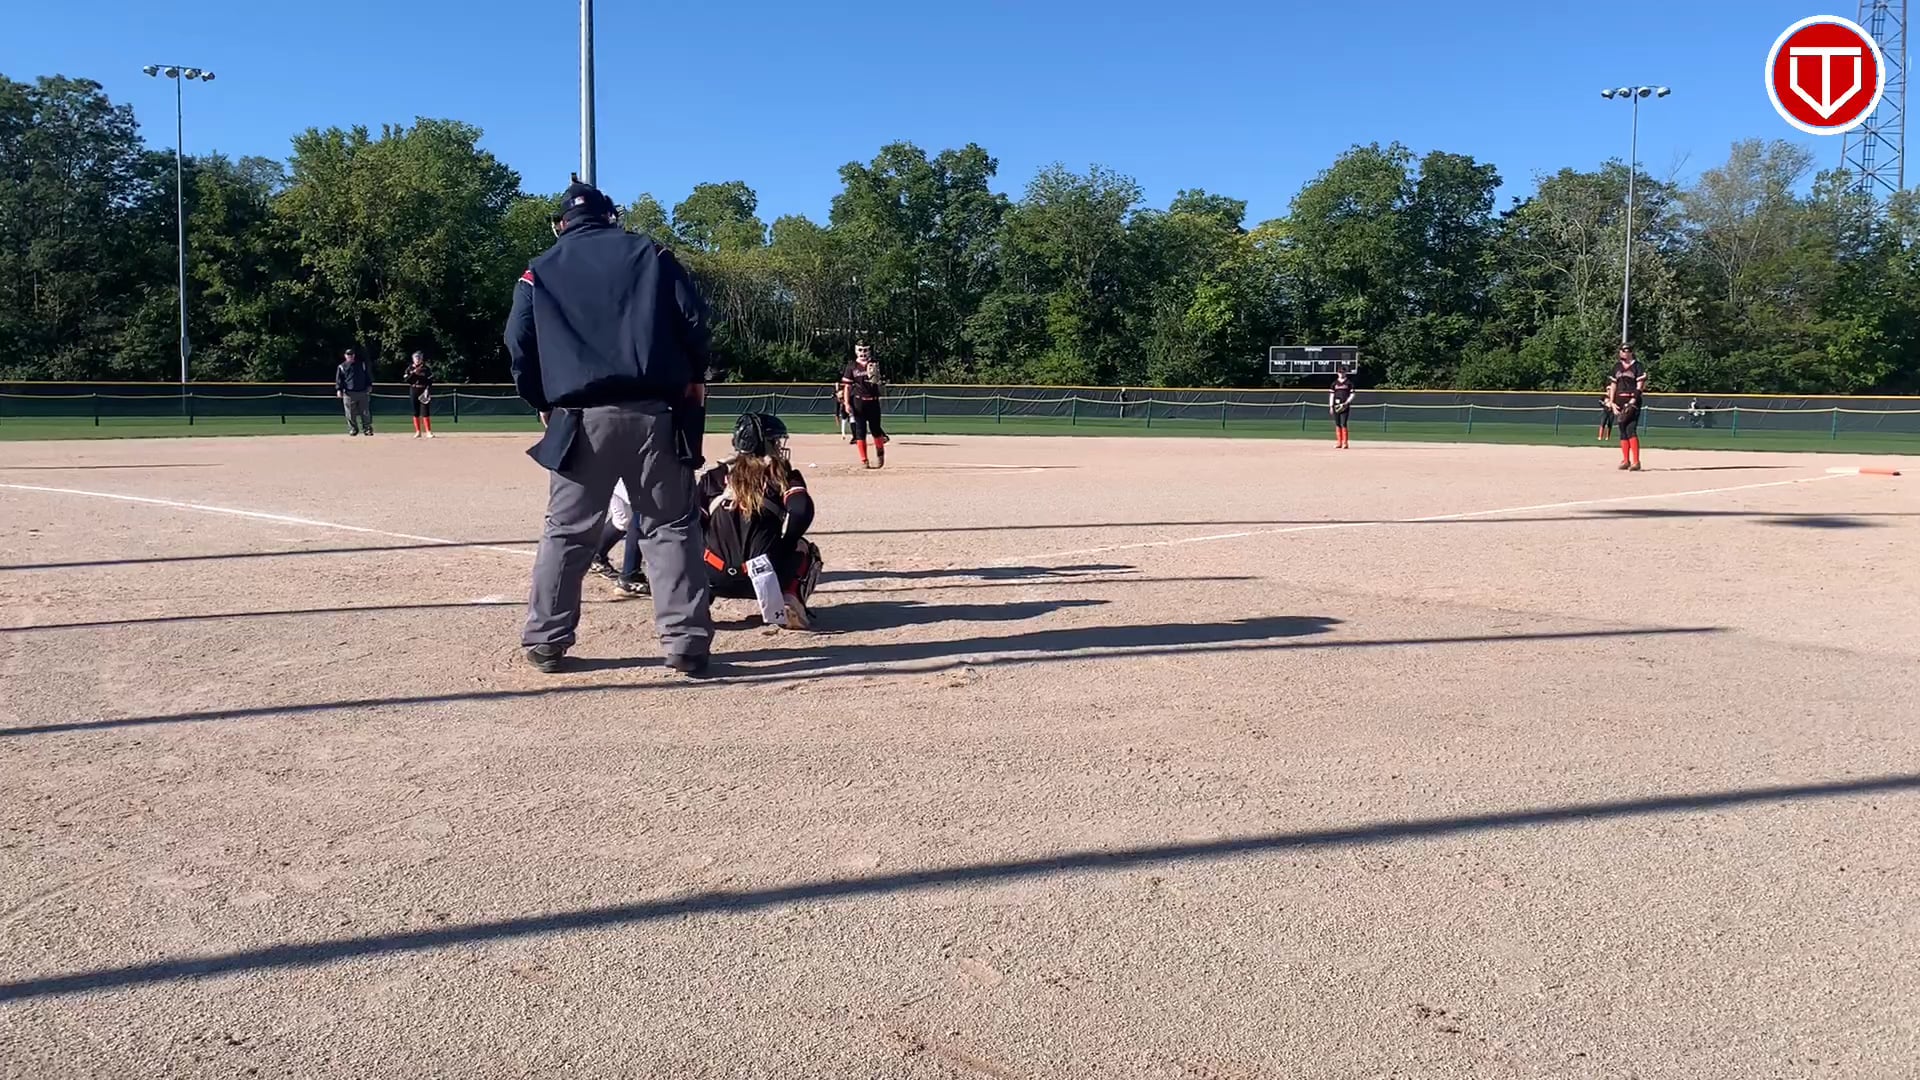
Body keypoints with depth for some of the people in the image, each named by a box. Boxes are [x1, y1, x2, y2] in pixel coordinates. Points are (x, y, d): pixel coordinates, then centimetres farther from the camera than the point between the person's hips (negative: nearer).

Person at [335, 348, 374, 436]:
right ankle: (353, 429, 10)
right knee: (350, 414, -1)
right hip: (349, 393, 0)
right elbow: (338, 379, 5)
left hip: (363, 392, 0)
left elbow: (368, 376, 14)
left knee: (365, 412, -2)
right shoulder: (341, 367, 9)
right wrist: (339, 390, -8)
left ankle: (367, 428, 3)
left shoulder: (362, 365, 13)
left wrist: (369, 386, 1)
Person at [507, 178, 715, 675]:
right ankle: (686, 642, 0)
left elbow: (519, 344, 5)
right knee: (672, 527, 4)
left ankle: (546, 641, 13)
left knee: (567, 532, 10)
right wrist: (693, 378, 13)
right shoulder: (650, 253, 11)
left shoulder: (541, 270, 12)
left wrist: (542, 402, 16)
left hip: (582, 418, 1)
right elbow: (694, 321, 2)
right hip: (654, 412, 0)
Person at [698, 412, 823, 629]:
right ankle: (790, 598, -1)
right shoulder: (781, 474, 3)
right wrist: (782, 547, 3)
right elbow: (801, 511, -11)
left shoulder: (715, 477, 10)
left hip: (717, 577, 3)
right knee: (804, 550, 26)